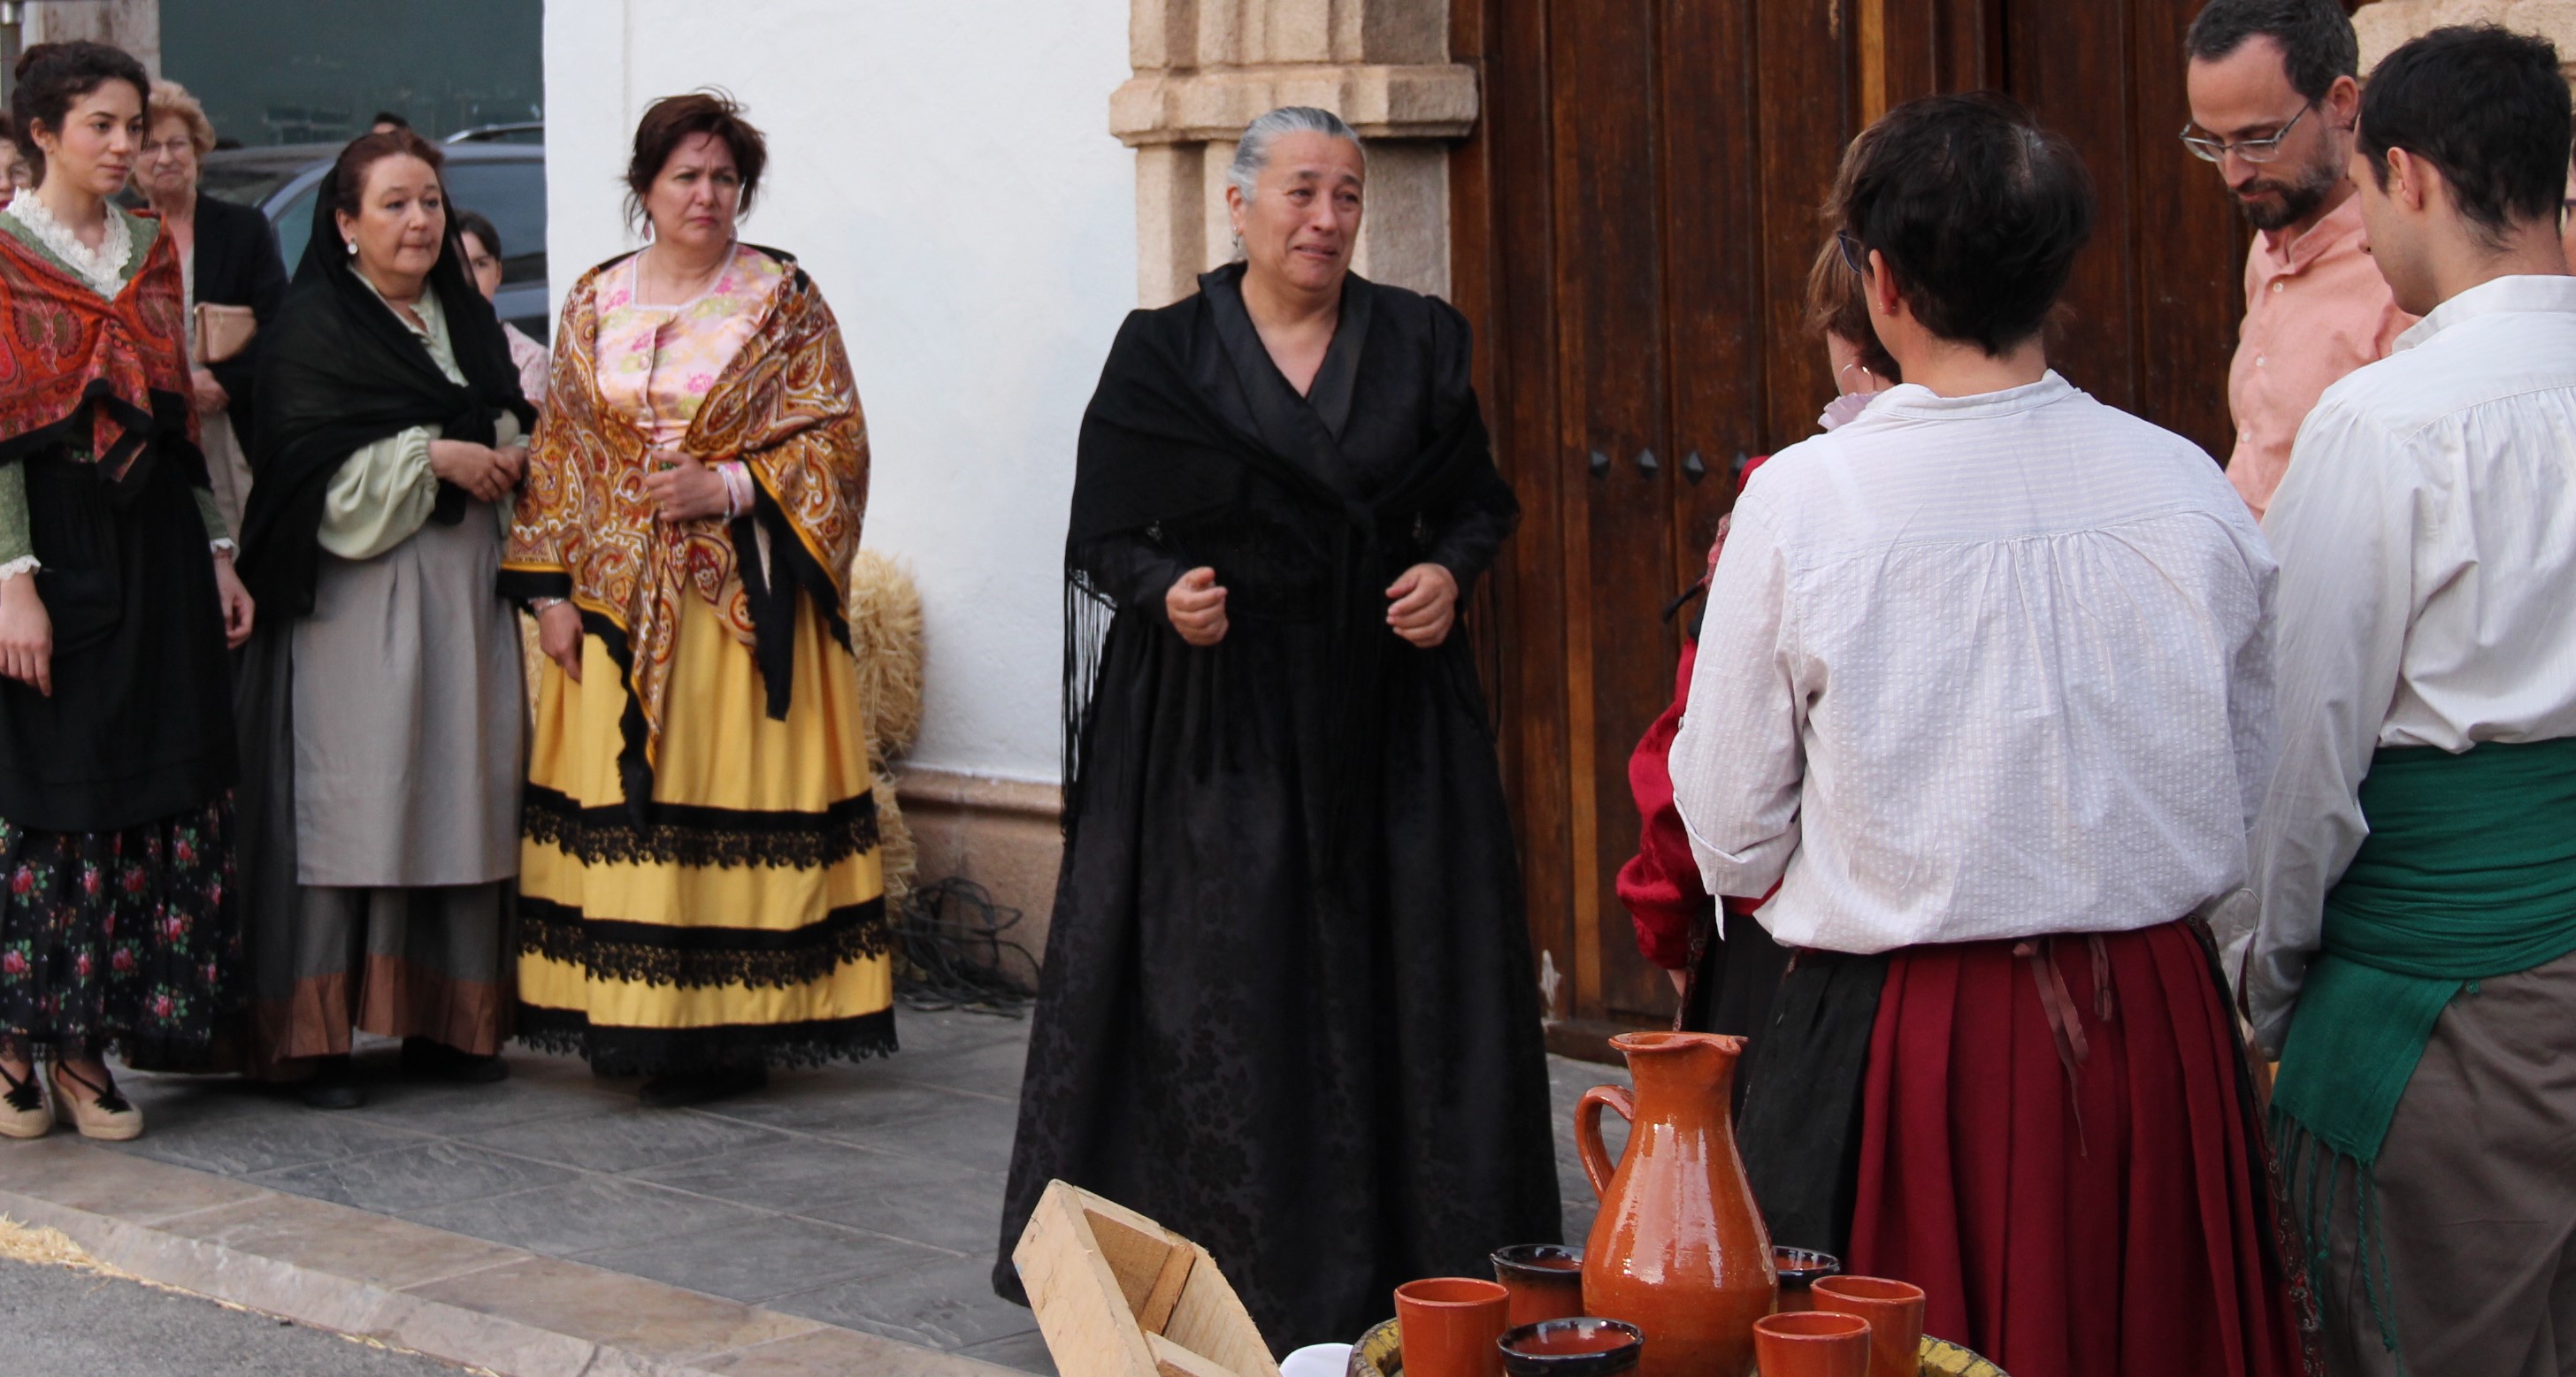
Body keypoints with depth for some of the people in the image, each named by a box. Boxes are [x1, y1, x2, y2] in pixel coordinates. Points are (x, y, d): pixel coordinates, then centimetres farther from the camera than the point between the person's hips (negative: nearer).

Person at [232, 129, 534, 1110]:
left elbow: (515, 422, 26)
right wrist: (432, 456, -14)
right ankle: (314, 1038, -5)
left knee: (462, 798, 5)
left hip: (466, 585, 7)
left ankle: (445, 1025, 12)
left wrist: (513, 456, 4)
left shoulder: (469, 320, 16)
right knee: (349, 803, -8)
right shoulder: (313, 330, -4)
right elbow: (315, 470, -12)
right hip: (359, 593, -6)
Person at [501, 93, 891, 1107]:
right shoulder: (595, 303, 11)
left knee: (734, 798, -5)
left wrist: (729, 486, -14)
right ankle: (630, 1019, 7)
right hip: (617, 597, 3)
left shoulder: (784, 301, 3)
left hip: (744, 601, -3)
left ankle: (729, 1027, 0)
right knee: (622, 800, 0)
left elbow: (837, 442, -1)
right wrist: (549, 587, 4)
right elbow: (558, 450, 12)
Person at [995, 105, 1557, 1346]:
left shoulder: (1419, 342, 8)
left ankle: (1425, 1278, 8)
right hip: (1220, 723, -2)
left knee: (1410, 982, 0)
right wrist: (1166, 592, -17)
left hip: (1391, 719, 2)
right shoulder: (1164, 353, 2)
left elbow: (1481, 501, 14)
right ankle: (1239, 1281, 5)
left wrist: (1450, 571, -6)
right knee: (1224, 1001, -3)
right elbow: (1107, 536, 2)